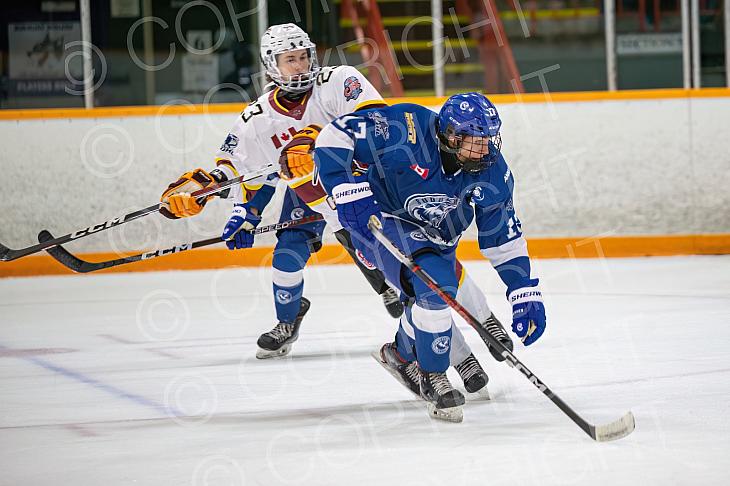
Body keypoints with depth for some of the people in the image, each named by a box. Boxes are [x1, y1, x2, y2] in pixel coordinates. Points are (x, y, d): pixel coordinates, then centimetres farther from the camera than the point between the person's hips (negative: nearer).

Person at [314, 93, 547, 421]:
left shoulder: (492, 175, -15)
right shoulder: (405, 130, -30)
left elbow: (504, 238, -5)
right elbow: (336, 136, -25)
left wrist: (526, 294, -9)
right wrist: (348, 193, -34)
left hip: (435, 237, 6)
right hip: (377, 219, -6)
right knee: (434, 286, -27)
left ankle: (403, 353, 40)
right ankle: (432, 379, -7)